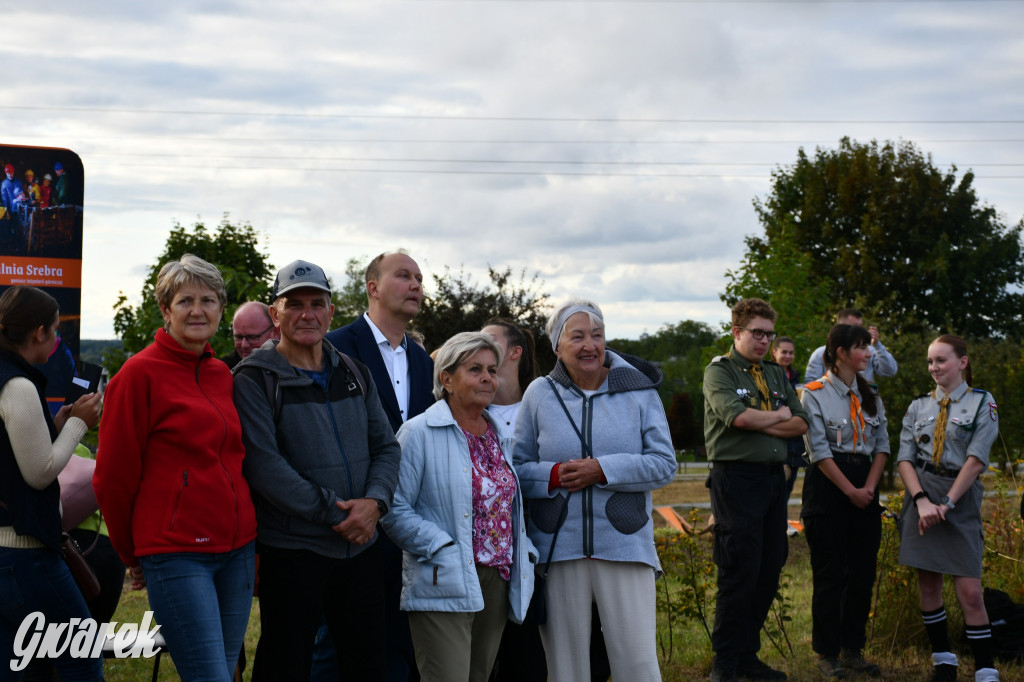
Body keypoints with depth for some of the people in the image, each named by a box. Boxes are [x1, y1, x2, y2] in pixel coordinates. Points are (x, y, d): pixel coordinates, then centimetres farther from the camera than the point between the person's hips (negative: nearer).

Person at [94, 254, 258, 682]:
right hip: (177, 554, -7)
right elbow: (113, 476, -3)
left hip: (237, 549, 7)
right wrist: (131, 554, 6)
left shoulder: (223, 375, 12)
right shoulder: (141, 373, -7)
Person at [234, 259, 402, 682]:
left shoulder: (354, 374, 12)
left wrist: (374, 501, -9)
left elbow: (387, 447, 12)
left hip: (360, 549, 5)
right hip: (291, 551, -5)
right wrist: (335, 513, -17)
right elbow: (264, 465, -15)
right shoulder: (256, 378, -6)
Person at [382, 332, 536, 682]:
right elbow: (395, 510, -11)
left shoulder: (501, 435, 16)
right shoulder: (420, 433, -6)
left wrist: (523, 552, 10)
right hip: (444, 586, -7)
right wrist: (443, 549, -17)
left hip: (498, 583, 7)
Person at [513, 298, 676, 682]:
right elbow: (516, 467, 9)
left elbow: (664, 464, -1)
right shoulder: (539, 395, 7)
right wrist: (553, 476, -11)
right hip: (557, 548, 1)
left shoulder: (639, 390, 4)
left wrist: (603, 470, -12)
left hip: (624, 546, -1)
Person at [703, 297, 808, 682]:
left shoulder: (776, 376, 19)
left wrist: (759, 424, -7)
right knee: (739, 574, -8)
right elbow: (737, 416, -18)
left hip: (774, 478, 7)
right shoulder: (719, 372, -1)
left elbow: (801, 424, 8)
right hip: (736, 477, -7)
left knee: (769, 572, 8)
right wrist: (778, 416, -1)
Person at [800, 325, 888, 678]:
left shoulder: (870, 395, 13)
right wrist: (850, 490, -13)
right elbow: (819, 450, -10)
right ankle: (827, 653, 6)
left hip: (864, 484, 6)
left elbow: (882, 444, 9)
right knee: (829, 572, -3)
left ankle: (852, 649, 15)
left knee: (863, 571, 5)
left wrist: (870, 487, -5)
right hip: (828, 486, -6)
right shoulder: (815, 394, -5)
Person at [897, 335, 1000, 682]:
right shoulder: (919, 406, 10)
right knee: (928, 584, 6)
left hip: (961, 497, -3)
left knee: (970, 591, -8)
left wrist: (947, 504, -14)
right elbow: (905, 458, 3)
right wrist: (922, 500, -12)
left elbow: (976, 459, -8)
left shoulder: (982, 403, 0)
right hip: (922, 495, 3)